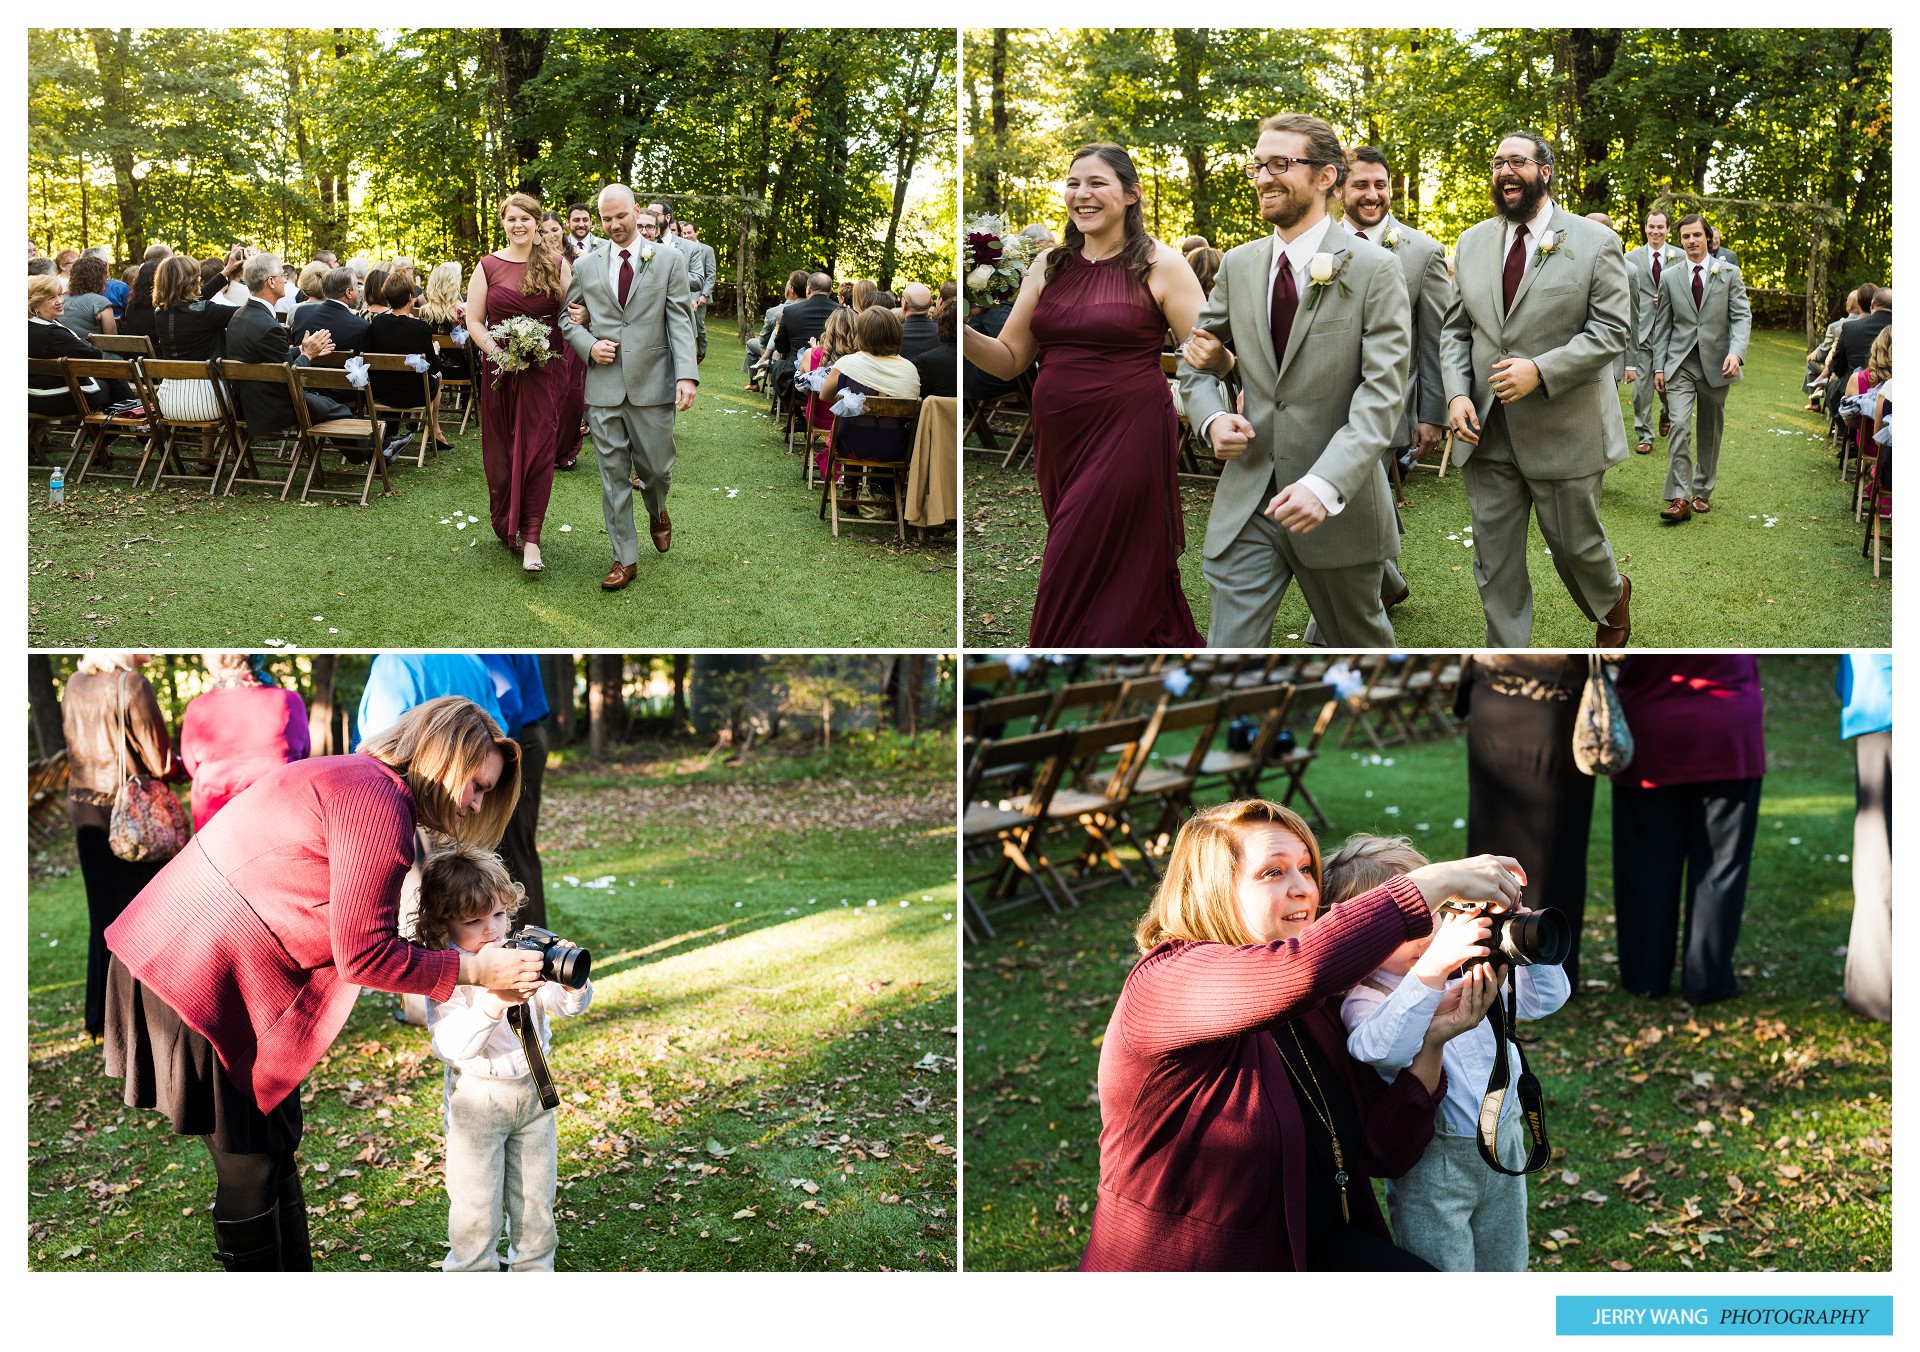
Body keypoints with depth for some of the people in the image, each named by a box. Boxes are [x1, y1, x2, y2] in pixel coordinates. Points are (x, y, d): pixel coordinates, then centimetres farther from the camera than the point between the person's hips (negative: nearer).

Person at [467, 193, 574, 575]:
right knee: (501, 452, 7)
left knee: (539, 450, -7)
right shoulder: (488, 266, 3)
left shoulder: (557, 266, 4)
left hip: (544, 371, -1)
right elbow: (474, 321, 4)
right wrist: (495, 351, -12)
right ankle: (505, 526, 24)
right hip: (500, 371, 1)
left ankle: (531, 537, -5)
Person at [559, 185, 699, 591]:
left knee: (657, 468, 5)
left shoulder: (669, 260, 3)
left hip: (653, 383, -2)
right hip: (603, 386, 2)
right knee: (613, 475, 3)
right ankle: (625, 560, 11)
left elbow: (680, 321, -3)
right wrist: (589, 346, -4)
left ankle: (657, 512, 41)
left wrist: (687, 374, -15)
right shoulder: (586, 268, 10)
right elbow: (568, 319, 17)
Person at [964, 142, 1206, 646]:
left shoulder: (1160, 266, -3)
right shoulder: (1049, 267, 11)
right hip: (1058, 442, 5)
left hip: (1128, 437, -5)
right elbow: (1010, 359, 11)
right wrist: (963, 335, -9)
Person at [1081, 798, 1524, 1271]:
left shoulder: (1309, 1012, 8)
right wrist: (1435, 882, -30)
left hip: (1310, 1257, 8)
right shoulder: (1163, 982, -18)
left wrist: (1430, 1044, -12)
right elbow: (1301, 968, -38)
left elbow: (1383, 1152, 4)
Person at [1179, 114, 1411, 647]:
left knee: (1360, 642, 18)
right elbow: (1197, 360, 18)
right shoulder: (1238, 266, 6)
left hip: (1340, 502, -3)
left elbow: (1383, 392, -17)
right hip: (1246, 503, 3)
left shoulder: (1373, 268, -9)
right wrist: (1211, 418, -5)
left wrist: (1327, 484, -30)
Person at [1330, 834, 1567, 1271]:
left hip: (1504, 1143, 6)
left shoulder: (1474, 969, 1)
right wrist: (1434, 964, -50)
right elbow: (1384, 1048, -40)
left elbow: (1545, 998, 2)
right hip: (1433, 1165, -6)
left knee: (1504, 1274, 23)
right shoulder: (1365, 1002, -18)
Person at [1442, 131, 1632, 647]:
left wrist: (1540, 371, -21)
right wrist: (1457, 393, -7)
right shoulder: (1472, 243, 9)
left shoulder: (1595, 242, -4)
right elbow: (1456, 330, 10)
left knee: (1574, 543, 10)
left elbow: (1610, 330, -10)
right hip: (1486, 432, 4)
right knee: (1494, 562, 5)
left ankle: (1612, 598, 44)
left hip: (1563, 430, -3)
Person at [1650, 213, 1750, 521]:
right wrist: (1658, 366, 3)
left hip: (1715, 363, 1)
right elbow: (1662, 325, 9)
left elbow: (1742, 316, -3)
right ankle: (1679, 498, -17)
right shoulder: (1670, 277, 7)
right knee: (1679, 425, -16)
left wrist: (1736, 353, -20)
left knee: (1711, 432, 9)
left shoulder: (1729, 273, 3)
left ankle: (1703, 492, 23)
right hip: (1680, 363, 0)